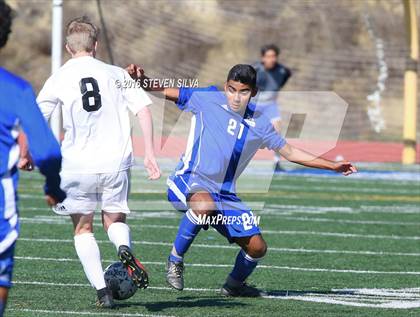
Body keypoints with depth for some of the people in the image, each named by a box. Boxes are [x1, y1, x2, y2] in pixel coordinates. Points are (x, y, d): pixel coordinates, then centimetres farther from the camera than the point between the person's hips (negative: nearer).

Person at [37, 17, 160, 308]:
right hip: (116, 163, 1)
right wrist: (149, 154, 1)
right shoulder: (117, 75, 4)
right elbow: (144, 111, -3)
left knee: (83, 229, 14)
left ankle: (102, 290, 0)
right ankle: (124, 248, -16)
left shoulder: (59, 79, 2)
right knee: (115, 220, 19)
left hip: (78, 164, -1)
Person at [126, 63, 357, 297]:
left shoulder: (259, 122, 6)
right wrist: (142, 79, -26)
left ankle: (234, 285, 34)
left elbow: (290, 152, 16)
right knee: (205, 205, -41)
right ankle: (176, 259, -19)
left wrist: (334, 166, 13)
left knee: (257, 248, 2)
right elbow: (165, 92, -5)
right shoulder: (208, 100, -6)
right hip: (190, 182, -5)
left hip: (225, 195, 5)